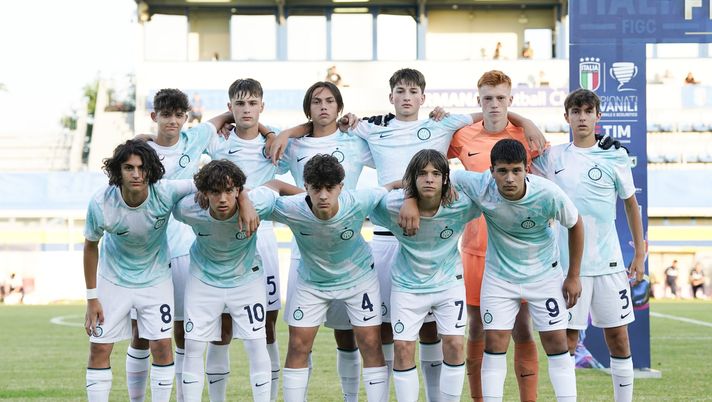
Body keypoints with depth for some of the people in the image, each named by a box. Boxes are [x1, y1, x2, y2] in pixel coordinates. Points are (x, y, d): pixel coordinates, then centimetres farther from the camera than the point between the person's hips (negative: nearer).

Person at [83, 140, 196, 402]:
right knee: (99, 349, -1)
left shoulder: (165, 193, -29)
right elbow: (90, 246, -9)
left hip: (156, 278, 0)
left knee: (162, 346, -4)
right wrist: (92, 298, -7)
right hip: (113, 279, 0)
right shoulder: (100, 204, -26)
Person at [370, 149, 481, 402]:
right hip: (407, 284, 0)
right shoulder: (392, 206, -24)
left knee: (455, 344, -6)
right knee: (403, 347, -3)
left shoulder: (461, 205, -23)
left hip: (449, 282, 0)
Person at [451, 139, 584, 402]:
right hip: (499, 275, 1)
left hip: (544, 274, -1)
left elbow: (575, 225, -8)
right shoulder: (480, 187, -25)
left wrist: (573, 276, -3)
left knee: (557, 343, -1)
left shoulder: (548, 194, -26)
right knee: (494, 343, -3)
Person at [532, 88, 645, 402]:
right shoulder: (553, 157, 4)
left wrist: (639, 254, 8)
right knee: (567, 339, 0)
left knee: (618, 336, 3)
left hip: (608, 262, 0)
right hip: (567, 263, 0)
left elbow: (631, 204, 10)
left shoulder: (615, 157, 2)